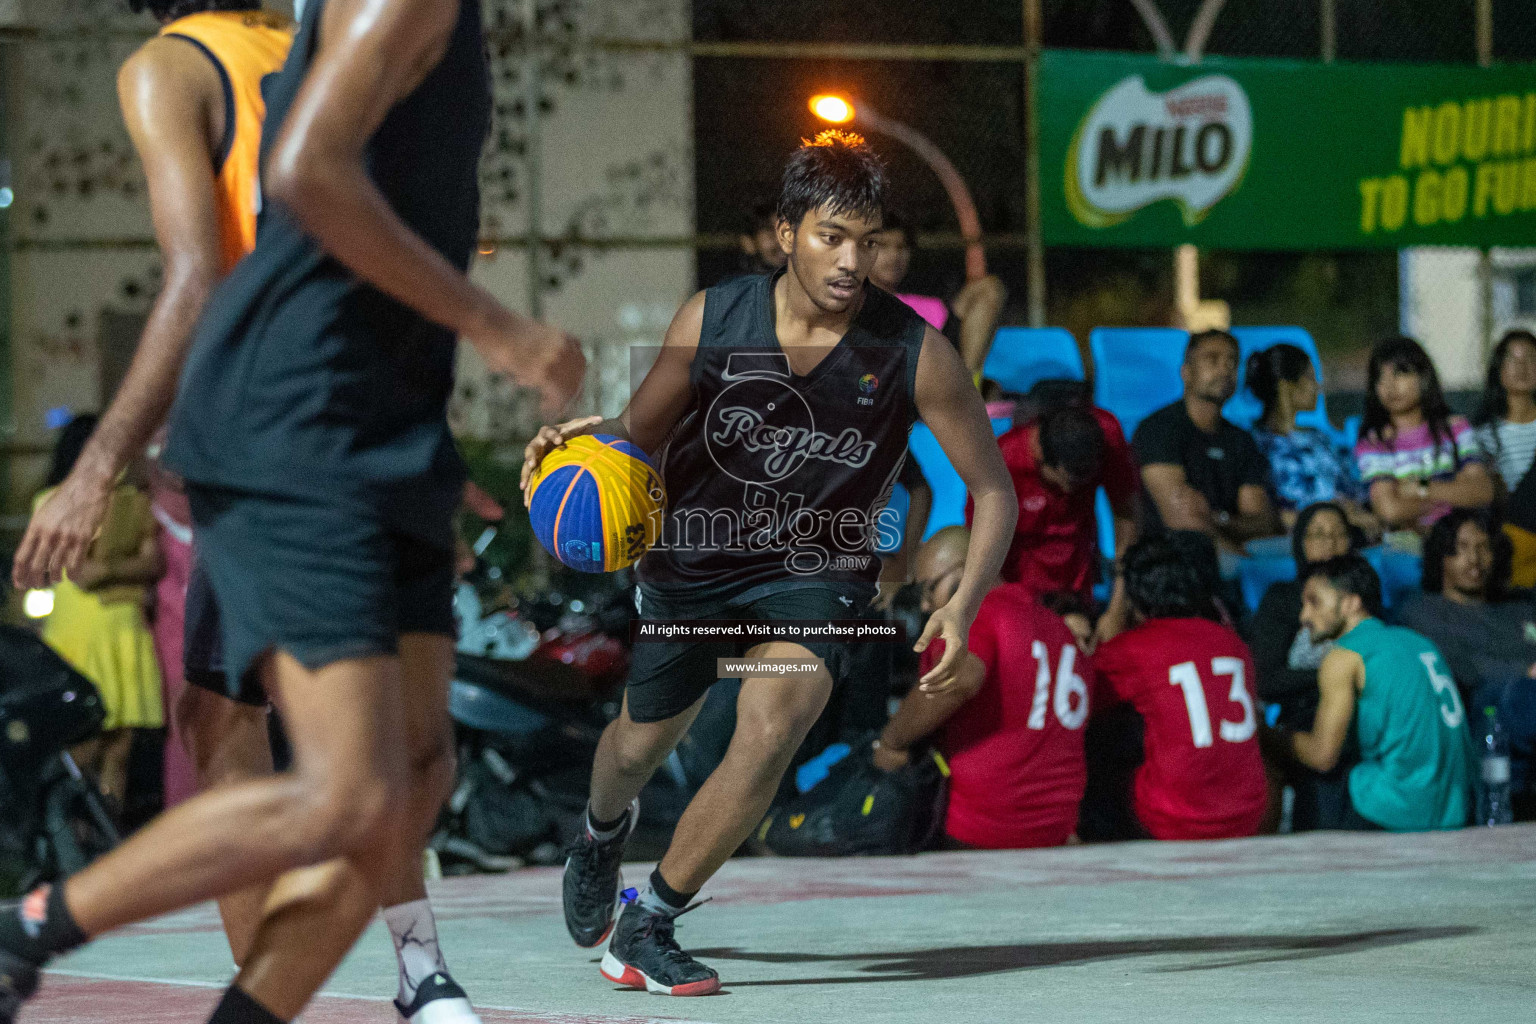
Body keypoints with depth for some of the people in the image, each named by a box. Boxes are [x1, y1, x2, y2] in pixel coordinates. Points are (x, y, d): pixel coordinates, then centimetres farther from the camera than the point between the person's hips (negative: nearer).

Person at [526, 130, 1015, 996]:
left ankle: (646, 924, -13)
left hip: (818, 575, -2)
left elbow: (994, 487, -9)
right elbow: (642, 432, 1)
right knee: (638, 746, 19)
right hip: (693, 565, 2)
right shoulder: (712, 321, -15)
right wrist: (581, 440, -22)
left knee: (773, 725, -29)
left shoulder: (914, 353, -19)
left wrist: (964, 608, -23)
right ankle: (606, 829, 60)